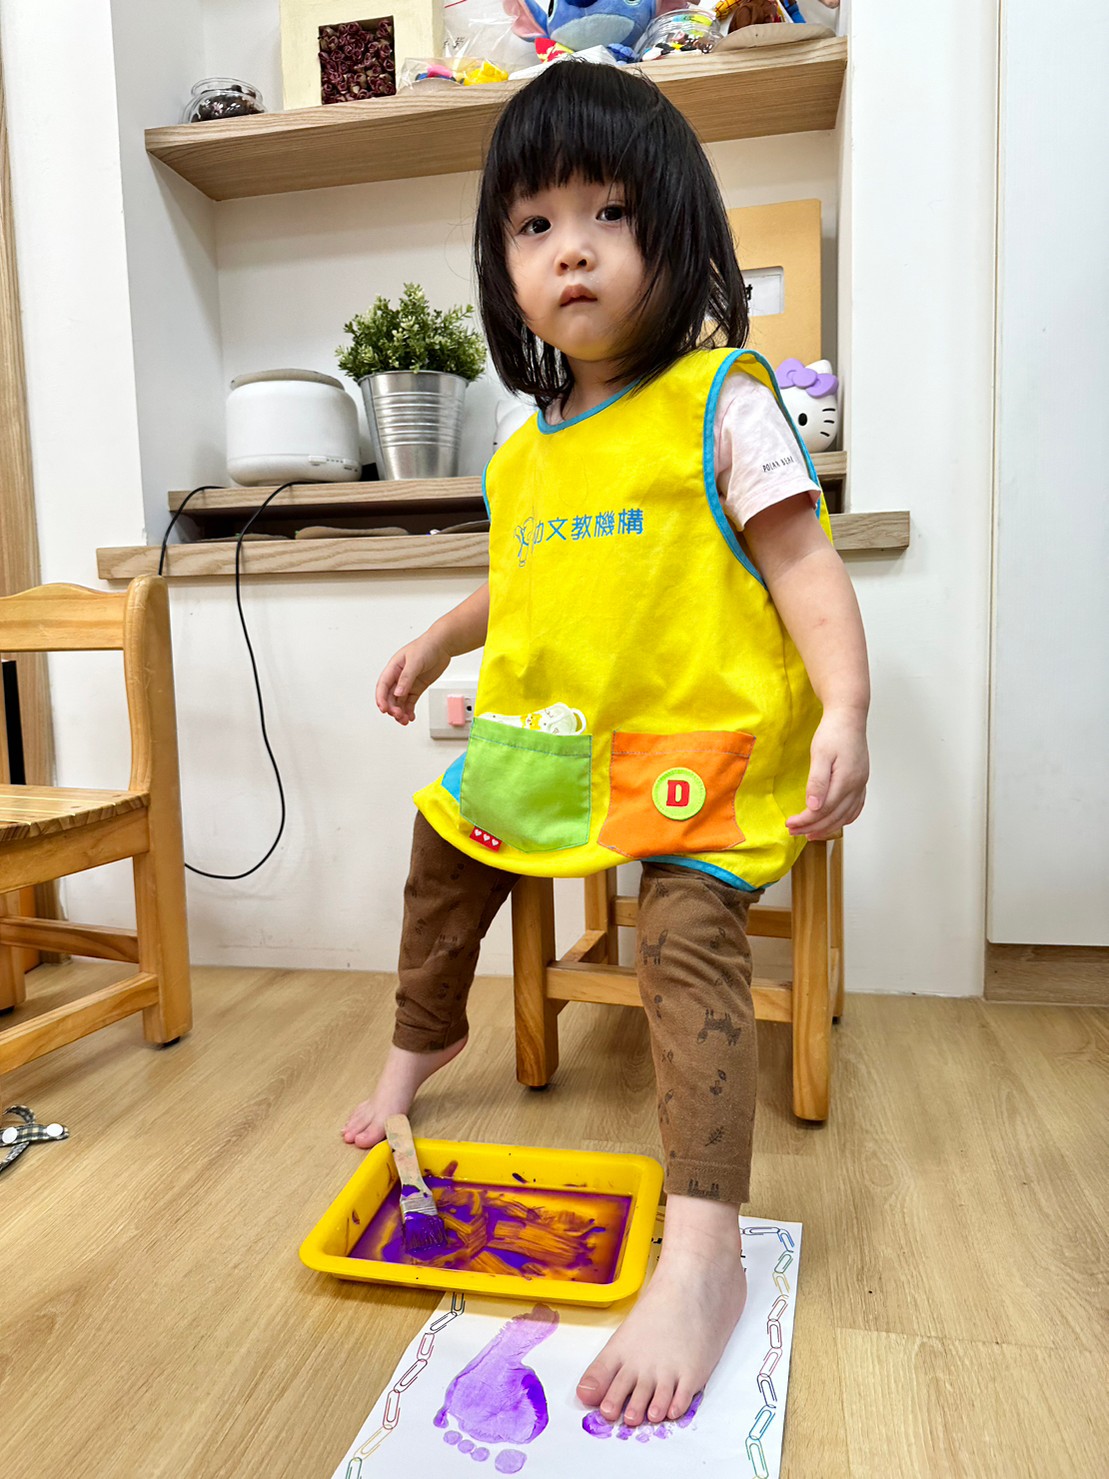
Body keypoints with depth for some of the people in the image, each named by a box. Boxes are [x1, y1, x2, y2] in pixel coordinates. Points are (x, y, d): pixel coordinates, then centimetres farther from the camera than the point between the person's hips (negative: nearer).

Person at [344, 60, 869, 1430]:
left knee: (687, 935, -25)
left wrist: (845, 710, -27)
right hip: (554, 741, 8)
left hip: (701, 749, -7)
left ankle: (701, 1251, -18)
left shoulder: (720, 403, -8)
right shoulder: (527, 451, 12)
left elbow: (801, 560, -15)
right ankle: (422, 1037, 43)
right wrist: (438, 638, 27)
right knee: (446, 833, 17)